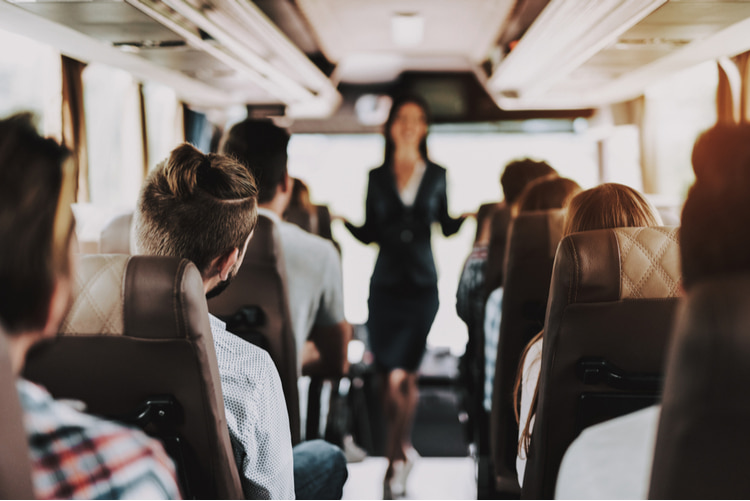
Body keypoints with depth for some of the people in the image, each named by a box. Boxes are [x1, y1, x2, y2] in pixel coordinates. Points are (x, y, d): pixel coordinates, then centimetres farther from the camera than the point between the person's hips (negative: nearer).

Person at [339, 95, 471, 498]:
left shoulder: (436, 175, 8)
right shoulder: (377, 177, 9)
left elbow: (446, 227, 13)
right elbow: (370, 234, 9)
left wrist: (467, 214, -6)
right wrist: (344, 219, -8)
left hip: (422, 284, -1)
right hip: (386, 284, 1)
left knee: (402, 376, -4)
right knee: (392, 377, 1)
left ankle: (395, 456, 13)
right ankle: (403, 450, 22)